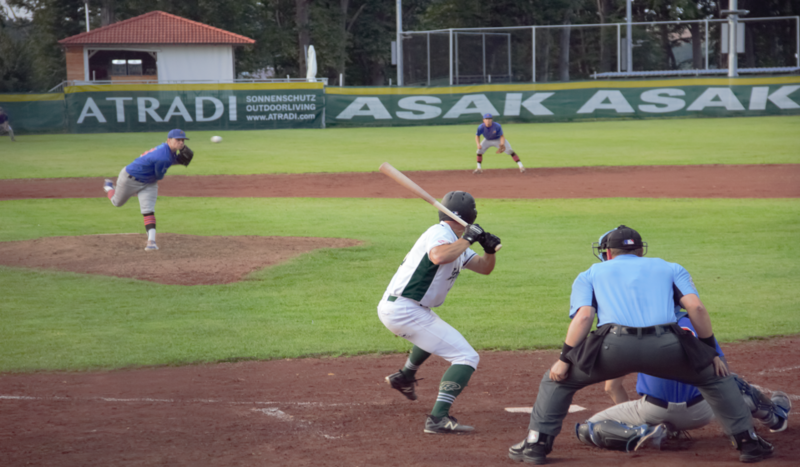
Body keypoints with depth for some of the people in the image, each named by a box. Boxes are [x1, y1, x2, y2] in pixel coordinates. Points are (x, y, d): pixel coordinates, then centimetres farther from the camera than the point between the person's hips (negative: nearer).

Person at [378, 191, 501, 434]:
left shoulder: (456, 242, 17)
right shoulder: (441, 234, -13)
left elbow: (484, 268, 21)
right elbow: (438, 257, -37)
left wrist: (490, 249, 1)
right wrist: (468, 239, -25)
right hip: (405, 310, -11)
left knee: (435, 331, 42)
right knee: (466, 357, -14)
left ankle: (405, 376, 55)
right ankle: (438, 418, -25)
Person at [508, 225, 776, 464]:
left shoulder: (590, 274, 28)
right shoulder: (670, 268, 31)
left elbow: (584, 315, 9)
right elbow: (696, 307, 14)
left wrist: (565, 359, 11)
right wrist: (712, 352, 18)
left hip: (614, 346, -1)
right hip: (665, 346, 1)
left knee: (558, 378, 24)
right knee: (715, 375, 27)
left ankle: (537, 443, 19)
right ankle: (748, 442, 22)